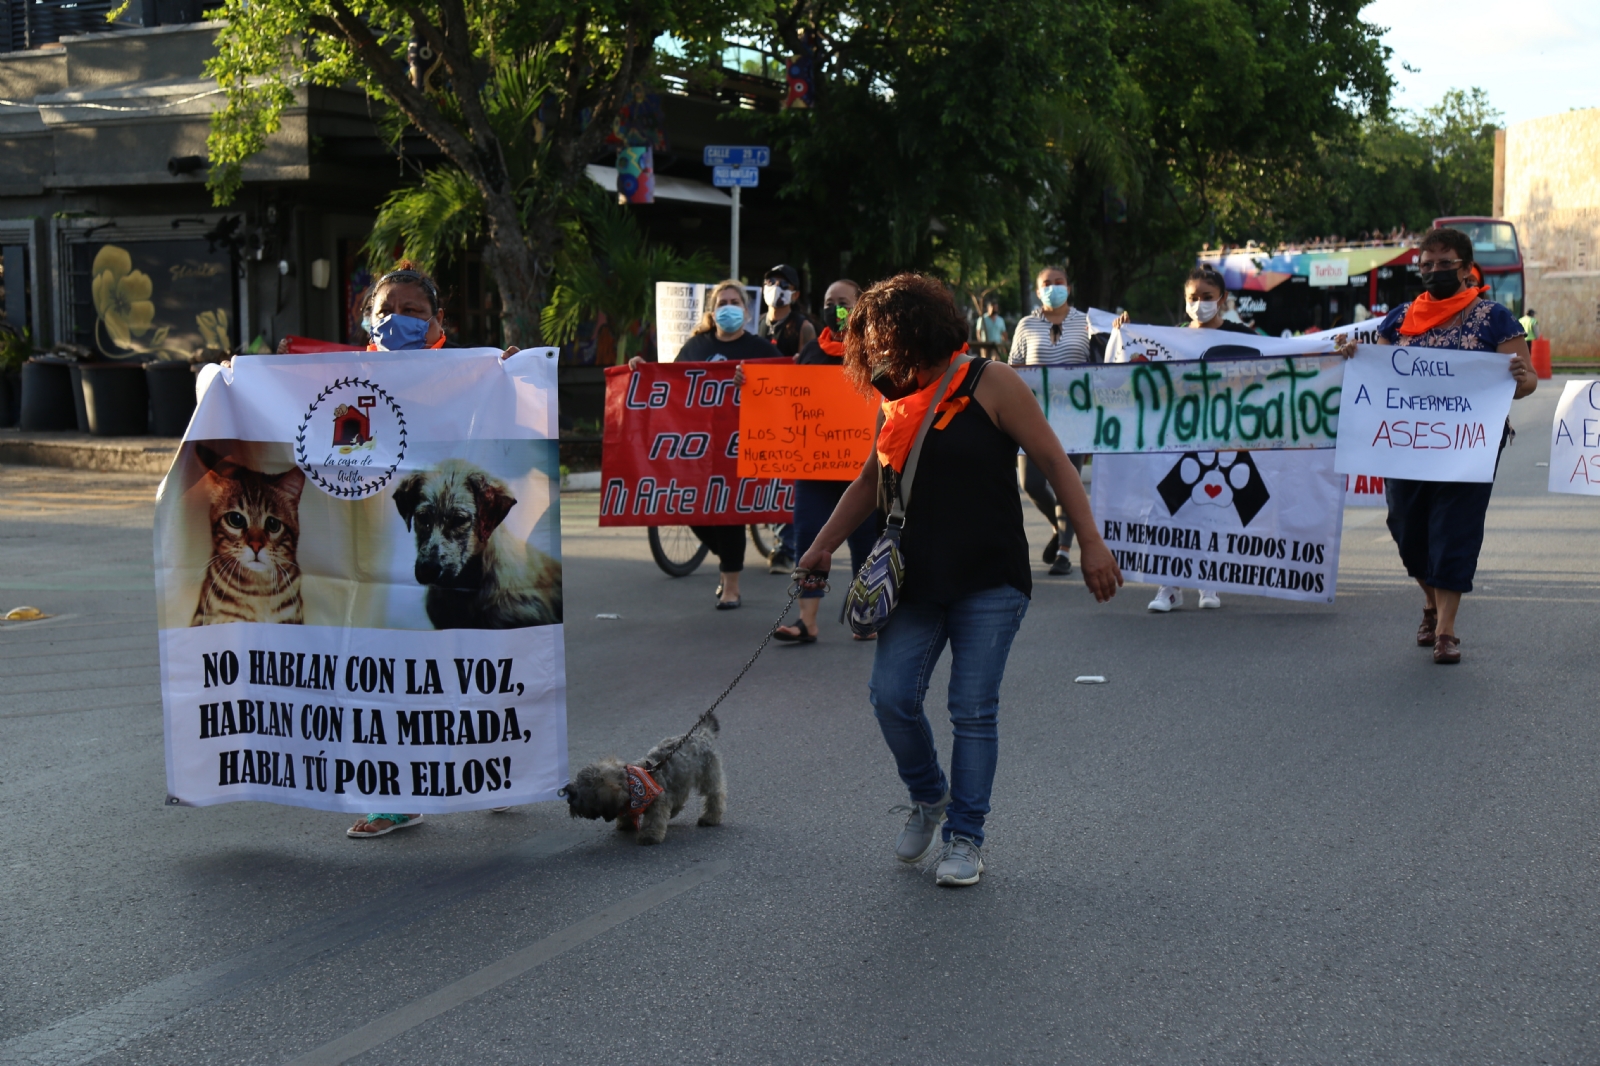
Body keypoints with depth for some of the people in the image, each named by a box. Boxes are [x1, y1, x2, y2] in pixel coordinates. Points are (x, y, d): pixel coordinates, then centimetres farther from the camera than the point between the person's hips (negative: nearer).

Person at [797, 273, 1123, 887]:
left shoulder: (990, 385, -6)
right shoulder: (896, 403, 11)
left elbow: (1054, 463, -5)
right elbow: (870, 481, 22)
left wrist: (1090, 544, -10)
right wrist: (823, 546, 15)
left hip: (989, 582, -5)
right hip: (916, 580, 5)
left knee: (973, 712, -2)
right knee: (891, 696, -3)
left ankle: (965, 837, 11)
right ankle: (929, 798, 23)